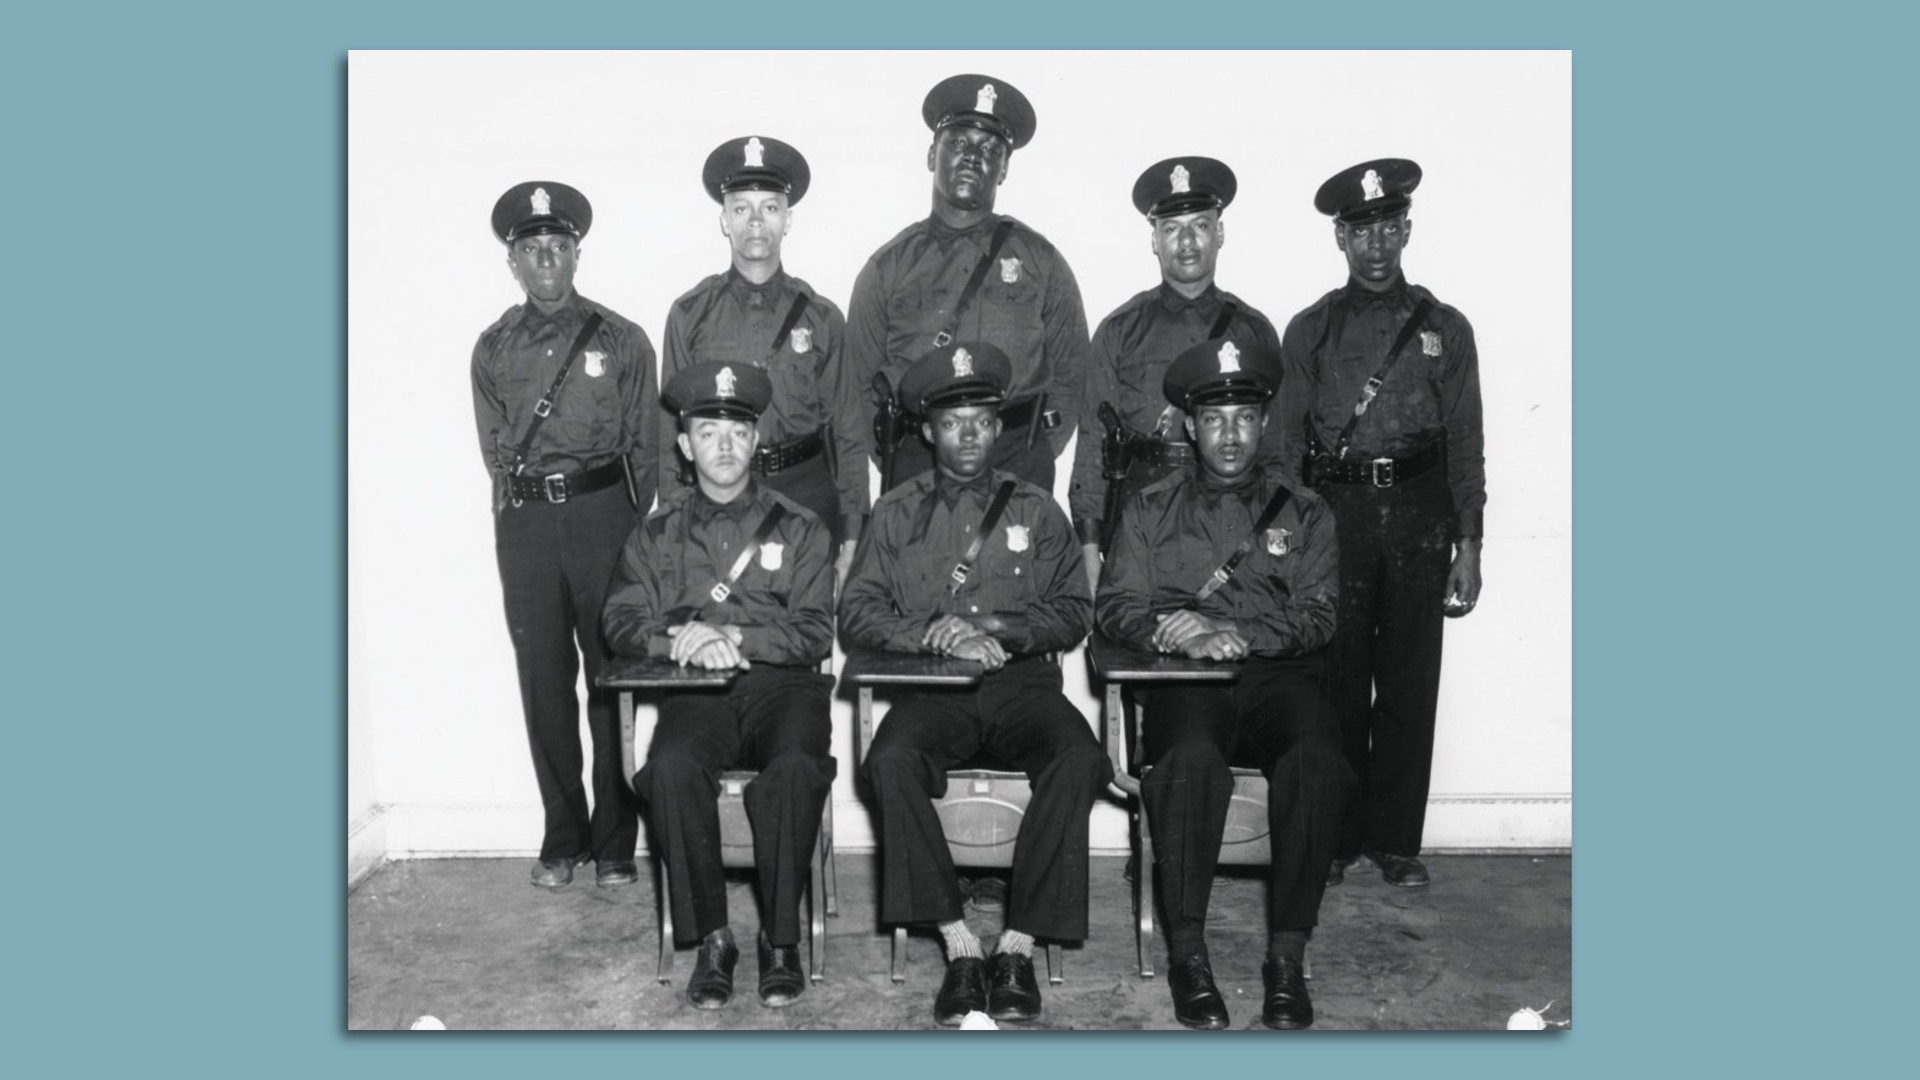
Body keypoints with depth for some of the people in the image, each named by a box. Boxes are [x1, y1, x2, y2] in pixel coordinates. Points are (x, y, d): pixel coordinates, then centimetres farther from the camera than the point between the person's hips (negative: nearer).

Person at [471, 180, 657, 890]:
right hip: (523, 523, 2)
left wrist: (628, 527, 0)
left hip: (604, 511, -2)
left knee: (613, 676, -2)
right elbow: (496, 452, 12)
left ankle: (614, 843, 7)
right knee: (543, 681, 4)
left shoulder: (622, 341, 6)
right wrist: (530, 503, 2)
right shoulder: (493, 350, 12)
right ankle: (562, 839, 15)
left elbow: (643, 447, 5)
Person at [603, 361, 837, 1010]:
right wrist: (683, 640, -12)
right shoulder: (657, 533, 18)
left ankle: (780, 938, -16)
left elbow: (816, 634, 2)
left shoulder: (798, 529, 12)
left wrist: (730, 635, -12)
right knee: (673, 766, -32)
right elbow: (621, 624, 9)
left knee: (795, 768, -33)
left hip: (782, 686, -1)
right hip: (695, 693, 1)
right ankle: (711, 937, -16)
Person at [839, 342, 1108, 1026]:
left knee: (1078, 758, -31)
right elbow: (856, 616, 6)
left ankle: (1019, 944, -23)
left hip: (1022, 680, 1)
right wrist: (936, 635, -11)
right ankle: (959, 945, -24)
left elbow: (1073, 615, 8)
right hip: (931, 688, 0)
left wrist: (991, 625, -9)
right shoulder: (896, 513, 16)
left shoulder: (1036, 511, 17)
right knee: (891, 760, -33)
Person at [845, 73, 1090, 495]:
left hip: (1018, 465, 0)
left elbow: (1071, 373, 9)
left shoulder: (1041, 262, 8)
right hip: (912, 468, 0)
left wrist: (1036, 456, 0)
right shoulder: (888, 266, 8)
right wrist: (894, 462, 0)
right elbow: (860, 380, 9)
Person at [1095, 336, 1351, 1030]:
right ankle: (1186, 950, -22)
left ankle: (1287, 954, -20)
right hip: (1184, 685, 0)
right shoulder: (1151, 510, 19)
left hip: (1278, 678, 1)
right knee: (1191, 758, -35)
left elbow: (1315, 617, 5)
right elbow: (1115, 606, 9)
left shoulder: (1303, 514, 18)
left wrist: (1230, 632, -13)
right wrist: (1170, 631, -13)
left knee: (1317, 759, -32)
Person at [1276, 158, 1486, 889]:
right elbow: (1287, 442, 8)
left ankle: (1395, 840, 15)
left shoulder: (1444, 328, 10)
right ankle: (1334, 837, 12)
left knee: (1410, 684, 4)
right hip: (1335, 514, -1)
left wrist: (1468, 546, 2)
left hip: (1419, 518, 1)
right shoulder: (1310, 330, 9)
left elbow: (1466, 444, 8)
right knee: (1337, 681, 0)